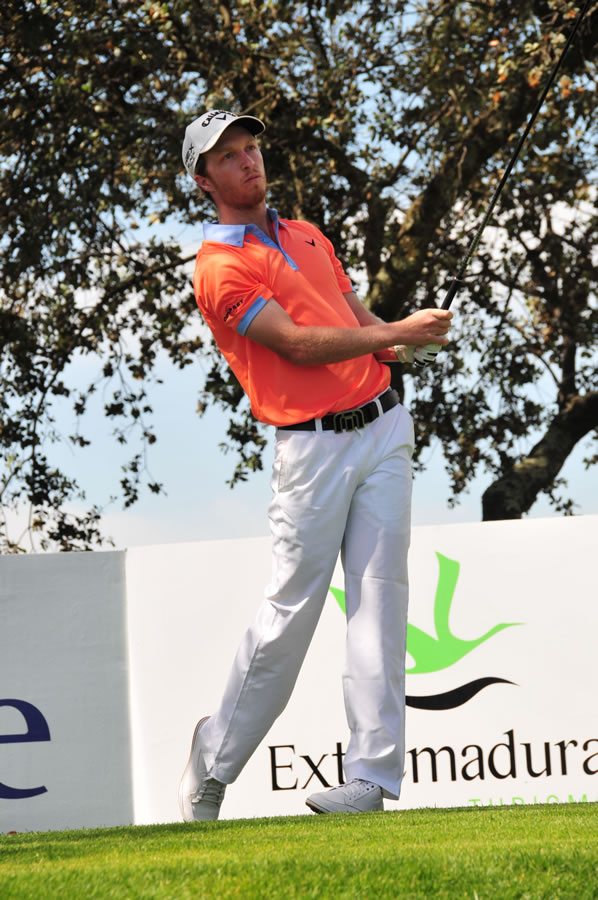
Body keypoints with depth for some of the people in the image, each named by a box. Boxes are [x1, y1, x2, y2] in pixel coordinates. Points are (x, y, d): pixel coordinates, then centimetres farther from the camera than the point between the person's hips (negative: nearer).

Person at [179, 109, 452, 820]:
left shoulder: (309, 236, 21)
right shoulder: (220, 267, -4)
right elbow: (298, 345, -13)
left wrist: (400, 342, -2)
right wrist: (398, 332, -15)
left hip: (382, 427, 6)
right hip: (312, 446, -6)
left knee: (380, 598, -2)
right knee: (291, 609, -5)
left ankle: (372, 776, -4)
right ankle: (213, 763, 12)